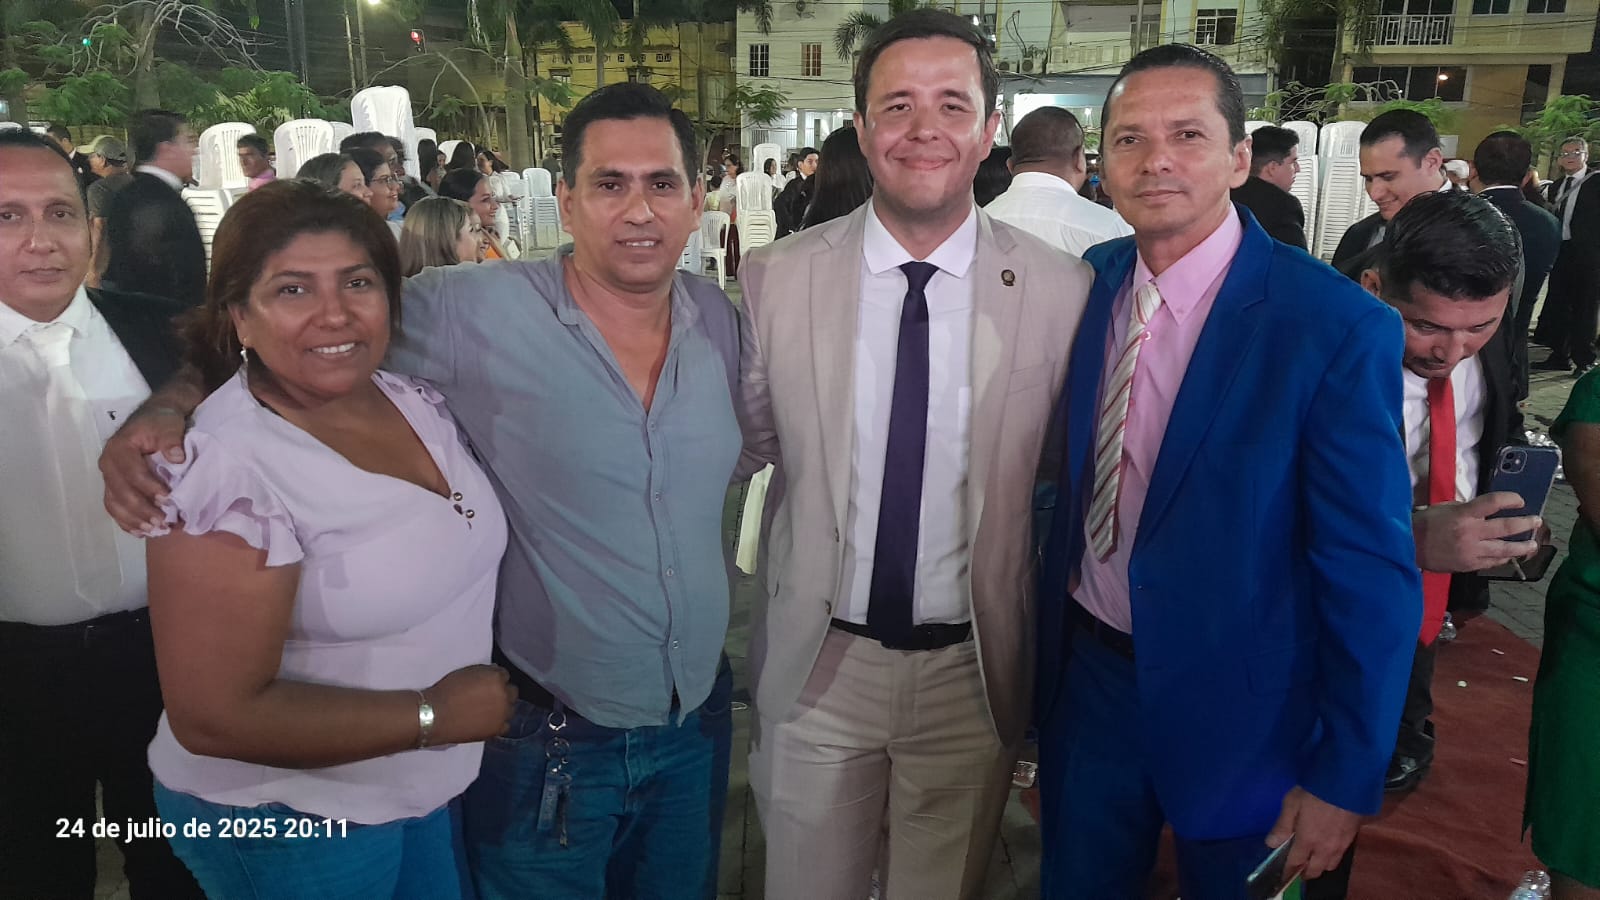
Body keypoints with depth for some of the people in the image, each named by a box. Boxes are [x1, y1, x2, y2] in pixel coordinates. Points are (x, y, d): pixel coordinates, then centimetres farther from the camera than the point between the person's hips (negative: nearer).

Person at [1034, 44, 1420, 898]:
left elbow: (1372, 574, -15)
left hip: (1238, 706, -4)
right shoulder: (1088, 284, -4)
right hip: (1087, 675, 4)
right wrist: (1048, 625, 7)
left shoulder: (1337, 326, -19)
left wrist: (1345, 778, -10)